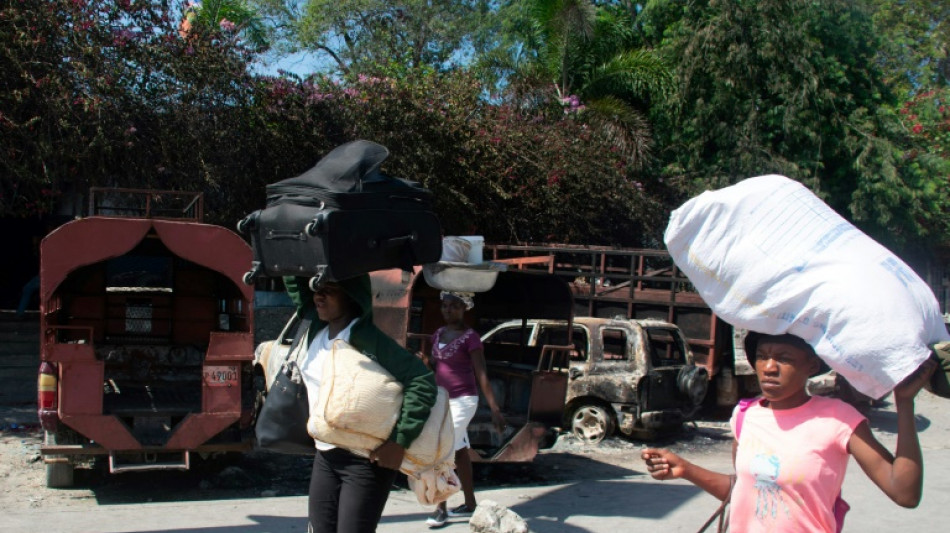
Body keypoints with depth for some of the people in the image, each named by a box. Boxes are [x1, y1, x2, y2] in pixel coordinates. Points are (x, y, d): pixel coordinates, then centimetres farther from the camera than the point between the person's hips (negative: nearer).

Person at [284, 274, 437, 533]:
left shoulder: (367, 338, -19)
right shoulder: (316, 328, 3)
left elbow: (423, 381, -23)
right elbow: (295, 283, 15)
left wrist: (399, 441, -26)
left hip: (365, 459, -8)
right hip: (325, 456, 8)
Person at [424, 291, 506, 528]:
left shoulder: (470, 337, -13)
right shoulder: (438, 334, 8)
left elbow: (481, 375, -15)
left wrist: (495, 409, -17)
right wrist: (425, 359, -2)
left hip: (462, 401, -7)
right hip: (443, 400, 7)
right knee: (460, 452, 13)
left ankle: (441, 509, 1)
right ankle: (470, 505, 23)